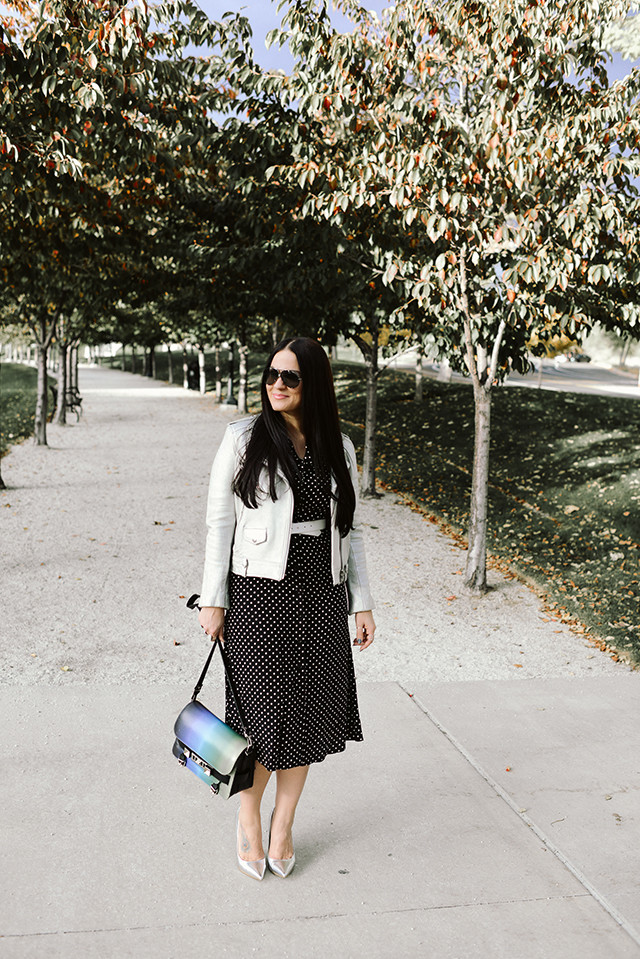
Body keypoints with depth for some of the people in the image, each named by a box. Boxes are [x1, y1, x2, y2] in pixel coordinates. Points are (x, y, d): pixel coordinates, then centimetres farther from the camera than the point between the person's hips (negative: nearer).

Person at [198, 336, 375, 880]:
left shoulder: (338, 447, 8)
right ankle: (248, 817, 30)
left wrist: (362, 603, 8)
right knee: (263, 713, 4)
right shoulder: (244, 438, -2)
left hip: (321, 594, 3)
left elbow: (350, 531, 11)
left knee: (306, 713, 10)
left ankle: (283, 824, 30)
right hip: (258, 592, -3)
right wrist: (213, 600, -6)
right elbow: (220, 521, -3)